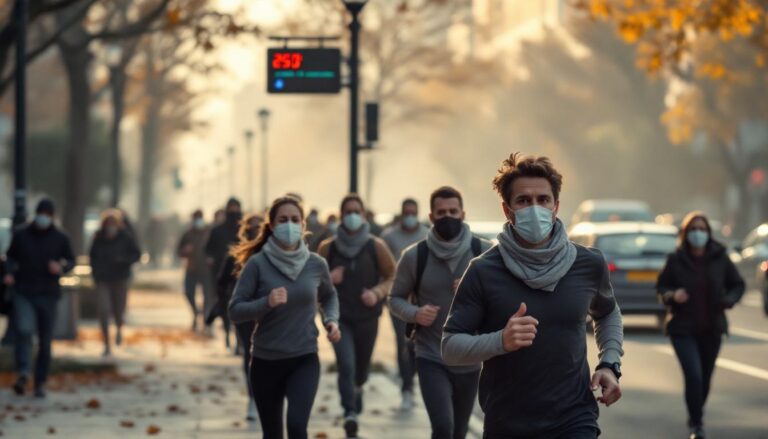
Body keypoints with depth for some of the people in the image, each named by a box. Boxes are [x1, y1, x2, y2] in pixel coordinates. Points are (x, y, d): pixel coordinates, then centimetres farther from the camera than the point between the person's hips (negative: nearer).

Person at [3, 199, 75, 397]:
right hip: (24, 293, -1)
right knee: (24, 330, -23)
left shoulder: (60, 238, 3)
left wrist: (61, 267, -9)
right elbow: (11, 257, 16)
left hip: (48, 295, 1)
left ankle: (40, 383, 12)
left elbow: (71, 260, 12)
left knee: (45, 341, 3)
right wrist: (10, 273, -3)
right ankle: (23, 373, -29)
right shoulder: (21, 235, 3)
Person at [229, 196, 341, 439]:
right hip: (265, 361, 0)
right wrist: (266, 303, -26)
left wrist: (332, 320, 2)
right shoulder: (257, 264, -8)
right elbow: (235, 310, -10)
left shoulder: (316, 264, -1)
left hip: (304, 359, 0)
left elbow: (329, 296, 20)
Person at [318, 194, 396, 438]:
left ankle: (358, 388, 51)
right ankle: (350, 414, -20)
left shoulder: (376, 247, -4)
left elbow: (392, 276, 3)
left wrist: (377, 292, -15)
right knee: (346, 365, -17)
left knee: (362, 364, 16)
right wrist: (328, 279, -14)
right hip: (339, 317, -1)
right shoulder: (328, 248, -2)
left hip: (367, 316, 1)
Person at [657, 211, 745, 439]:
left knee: (705, 377, 12)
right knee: (693, 375, -16)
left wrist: (729, 300, -11)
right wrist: (672, 295, -17)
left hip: (712, 328, 2)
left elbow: (738, 284, 9)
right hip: (683, 328, -2)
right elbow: (661, 288, 5)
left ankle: (696, 413, 39)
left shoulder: (719, 258, -2)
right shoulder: (676, 260, -5)